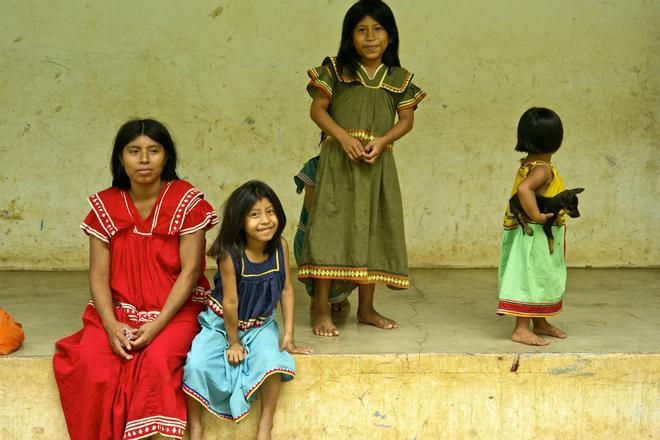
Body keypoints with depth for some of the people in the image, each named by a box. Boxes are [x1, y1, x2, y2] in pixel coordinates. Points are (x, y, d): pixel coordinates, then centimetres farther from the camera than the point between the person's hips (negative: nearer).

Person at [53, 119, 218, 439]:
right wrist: (111, 324, -17)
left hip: (175, 310, -2)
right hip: (118, 311, 2)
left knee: (157, 360, -33)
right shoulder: (104, 205, 5)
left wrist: (158, 324, -18)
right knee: (91, 367, -25)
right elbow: (98, 275, 1)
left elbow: (190, 270, -7)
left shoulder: (187, 201, -4)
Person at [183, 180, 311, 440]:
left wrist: (288, 334, -5)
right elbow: (230, 302, -17)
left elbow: (286, 289, -3)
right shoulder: (231, 255, -24)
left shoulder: (280, 246, -12)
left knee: (272, 362, -26)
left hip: (261, 324, 3)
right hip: (222, 322, -2)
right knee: (198, 365, -24)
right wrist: (233, 342, -8)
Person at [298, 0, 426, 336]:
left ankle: (366, 308, 20)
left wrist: (381, 141, -12)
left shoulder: (398, 78, 8)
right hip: (338, 161, -3)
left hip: (377, 163, 3)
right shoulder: (335, 70, 1)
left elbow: (406, 119, 6)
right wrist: (344, 137, -17)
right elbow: (317, 109, -2)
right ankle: (322, 311, -3)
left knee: (373, 230, 8)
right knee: (331, 227, -8)